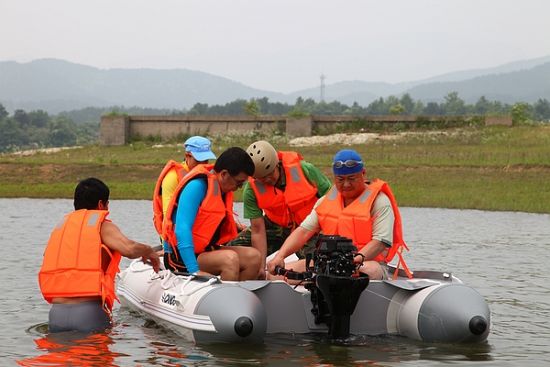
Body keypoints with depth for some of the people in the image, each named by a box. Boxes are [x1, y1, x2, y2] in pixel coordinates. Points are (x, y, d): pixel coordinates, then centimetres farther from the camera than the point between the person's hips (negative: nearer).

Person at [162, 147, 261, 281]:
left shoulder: (223, 190, 9)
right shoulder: (197, 186, -18)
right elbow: (182, 230, -27)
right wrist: (195, 271, -34)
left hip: (207, 250, 9)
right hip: (180, 256, -9)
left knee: (253, 256, -11)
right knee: (230, 258, -30)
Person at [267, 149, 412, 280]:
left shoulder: (379, 201, 1)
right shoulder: (325, 201, 17)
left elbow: (381, 242, -11)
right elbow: (303, 231, 11)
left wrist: (359, 258, -30)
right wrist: (280, 256, -6)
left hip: (368, 263, -5)